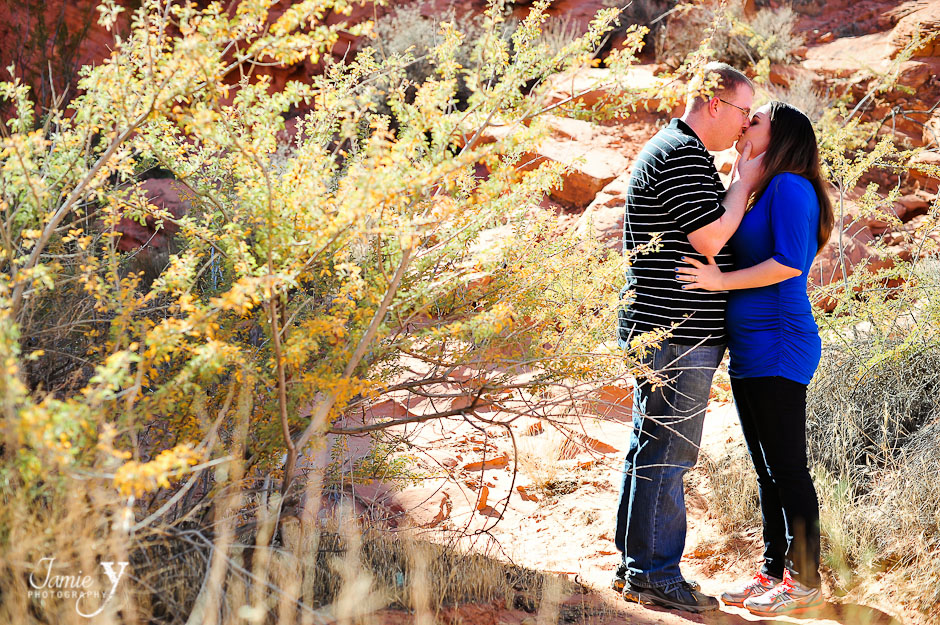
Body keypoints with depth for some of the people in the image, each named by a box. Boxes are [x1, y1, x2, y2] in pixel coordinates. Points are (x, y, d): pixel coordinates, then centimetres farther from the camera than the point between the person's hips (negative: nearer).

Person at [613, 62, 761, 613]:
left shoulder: (677, 152, 21)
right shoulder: (682, 155, -15)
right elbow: (710, 240, -19)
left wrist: (741, 186, 15)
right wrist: (745, 182, -8)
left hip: (661, 333, 11)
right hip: (678, 335, -11)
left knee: (652, 448, 14)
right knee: (667, 452, -6)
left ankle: (637, 564, 21)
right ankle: (653, 573, -1)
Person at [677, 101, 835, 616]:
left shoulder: (790, 187, -11)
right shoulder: (762, 193, 19)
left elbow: (789, 263, -20)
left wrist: (721, 281, -18)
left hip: (777, 347, -10)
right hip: (749, 352, 10)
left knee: (787, 467, -4)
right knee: (766, 469, 13)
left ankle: (804, 580, 3)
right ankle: (773, 572, 21)